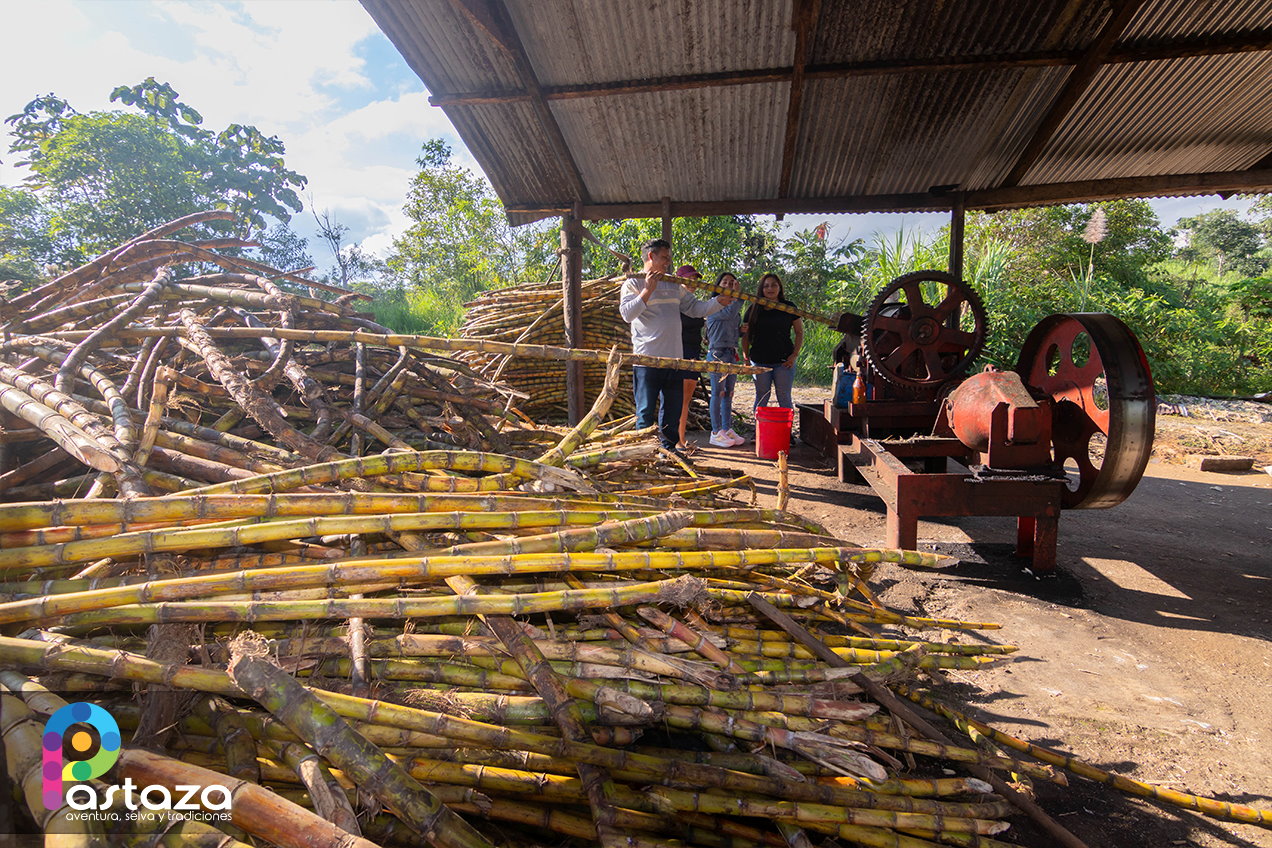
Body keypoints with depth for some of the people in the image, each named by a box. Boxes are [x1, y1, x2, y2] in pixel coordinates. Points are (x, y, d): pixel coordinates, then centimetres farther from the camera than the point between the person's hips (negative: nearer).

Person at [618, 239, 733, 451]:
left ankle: (669, 449, 25)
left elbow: (695, 308, 16)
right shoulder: (633, 284, 0)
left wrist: (719, 302, 2)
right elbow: (627, 314, -15)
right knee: (645, 412, -1)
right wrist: (648, 290, -18)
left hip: (674, 360, 6)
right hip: (647, 360, -6)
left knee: (673, 411, 13)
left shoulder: (675, 286, 16)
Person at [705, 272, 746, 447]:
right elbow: (728, 313, -25)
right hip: (717, 353, -8)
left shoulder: (732, 306, 19)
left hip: (731, 354, 8)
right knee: (718, 393, -4)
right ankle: (716, 433, 2)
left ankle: (727, 429, 16)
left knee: (728, 393, 9)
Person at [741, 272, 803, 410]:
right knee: (761, 398, 6)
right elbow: (746, 334, 11)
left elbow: (799, 332, 6)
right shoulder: (754, 309, 7)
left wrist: (794, 355, -5)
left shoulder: (789, 307, 3)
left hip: (784, 362, -1)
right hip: (759, 361, 1)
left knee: (784, 398, 2)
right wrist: (746, 356, 3)